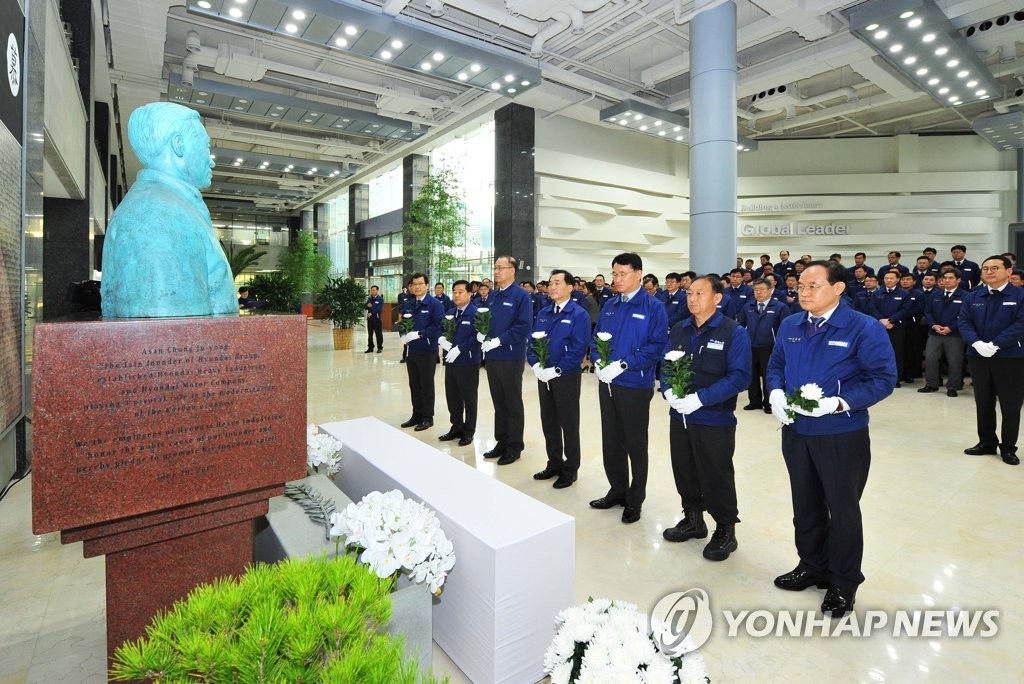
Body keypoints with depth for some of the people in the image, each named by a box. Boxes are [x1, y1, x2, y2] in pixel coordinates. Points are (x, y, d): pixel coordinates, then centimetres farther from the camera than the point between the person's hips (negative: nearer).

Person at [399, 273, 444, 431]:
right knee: (414, 385, 13)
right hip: (412, 350, 7)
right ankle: (417, 415, 25)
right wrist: (404, 335, -2)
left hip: (427, 351, -7)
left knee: (426, 385, 3)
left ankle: (428, 418, 15)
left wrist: (419, 334, -22)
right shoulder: (410, 305, 14)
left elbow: (438, 325, -17)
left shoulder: (434, 304, -9)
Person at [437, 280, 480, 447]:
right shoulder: (449, 313, 14)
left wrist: (459, 349, -24)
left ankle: (468, 432, 19)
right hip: (450, 362, 7)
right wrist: (442, 340, -9)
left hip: (468, 363, -7)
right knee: (452, 397, 15)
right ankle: (456, 428, 30)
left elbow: (476, 336, -20)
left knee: (469, 399, 6)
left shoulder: (476, 313, -11)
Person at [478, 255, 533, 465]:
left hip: (511, 357, -6)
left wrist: (499, 340, -21)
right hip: (492, 357, 7)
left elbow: (524, 326, -17)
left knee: (513, 404, 6)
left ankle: (514, 447, 17)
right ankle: (501, 442, 27)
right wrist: (481, 333, -3)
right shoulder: (492, 296, 12)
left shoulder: (521, 296, -9)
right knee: (498, 402, 15)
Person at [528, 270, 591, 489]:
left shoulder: (579, 314, -9)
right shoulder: (543, 313, 11)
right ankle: (554, 463, 30)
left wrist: (556, 370, -20)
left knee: (569, 423, 5)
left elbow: (579, 348, -17)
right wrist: (535, 364, -7)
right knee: (548, 421, 14)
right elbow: (532, 341, 11)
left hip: (566, 377, -6)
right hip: (543, 377, 6)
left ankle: (570, 469, 19)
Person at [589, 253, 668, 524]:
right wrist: (598, 362, -7)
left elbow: (658, 345, -14)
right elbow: (596, 339, 13)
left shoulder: (653, 307, -7)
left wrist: (624, 364, -21)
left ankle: (635, 499, 24)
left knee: (635, 444, 8)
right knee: (610, 441, 14)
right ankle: (617, 491, 32)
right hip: (607, 383, 6)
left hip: (635, 385, -5)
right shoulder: (609, 306, 10)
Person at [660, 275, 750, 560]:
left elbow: (739, 376, -17)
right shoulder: (679, 330, 8)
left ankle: (725, 531, 26)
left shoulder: (734, 332, -10)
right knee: (684, 472, 17)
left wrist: (699, 398, -24)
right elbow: (665, 365, 10)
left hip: (715, 420, -5)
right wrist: (669, 391, -11)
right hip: (679, 417, 6)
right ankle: (693, 519, 38)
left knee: (716, 478, 5)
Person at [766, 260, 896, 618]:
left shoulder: (865, 328, -13)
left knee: (842, 509, 11)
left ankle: (844, 584, 31)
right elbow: (776, 364, 13)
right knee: (805, 505, 19)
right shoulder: (789, 326, 3)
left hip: (842, 436, -5)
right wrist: (776, 393, -7)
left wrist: (837, 403, -26)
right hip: (795, 432, 5)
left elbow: (884, 378, -15)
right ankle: (812, 566, 40)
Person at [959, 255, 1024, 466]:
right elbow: (964, 323, 1)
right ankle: (986, 442, 24)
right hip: (978, 357, 3)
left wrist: (995, 345, -20)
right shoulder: (972, 297, 7)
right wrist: (977, 343, -16)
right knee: (983, 403, 11)